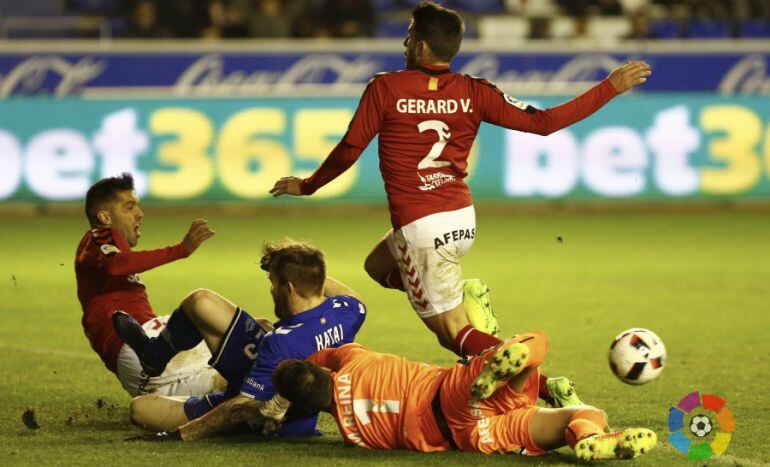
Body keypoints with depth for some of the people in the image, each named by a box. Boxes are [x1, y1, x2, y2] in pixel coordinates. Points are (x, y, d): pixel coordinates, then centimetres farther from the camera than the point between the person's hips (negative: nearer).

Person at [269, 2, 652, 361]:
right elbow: (542, 122, -3)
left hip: (419, 227, -6)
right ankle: (465, 299, 7)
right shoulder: (473, 92, 0)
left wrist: (307, 185, 14)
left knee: (455, 331, -1)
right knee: (377, 265, 30)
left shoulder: (384, 89, -9)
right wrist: (611, 87, 4)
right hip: (464, 221, 6)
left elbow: (349, 150, -4)